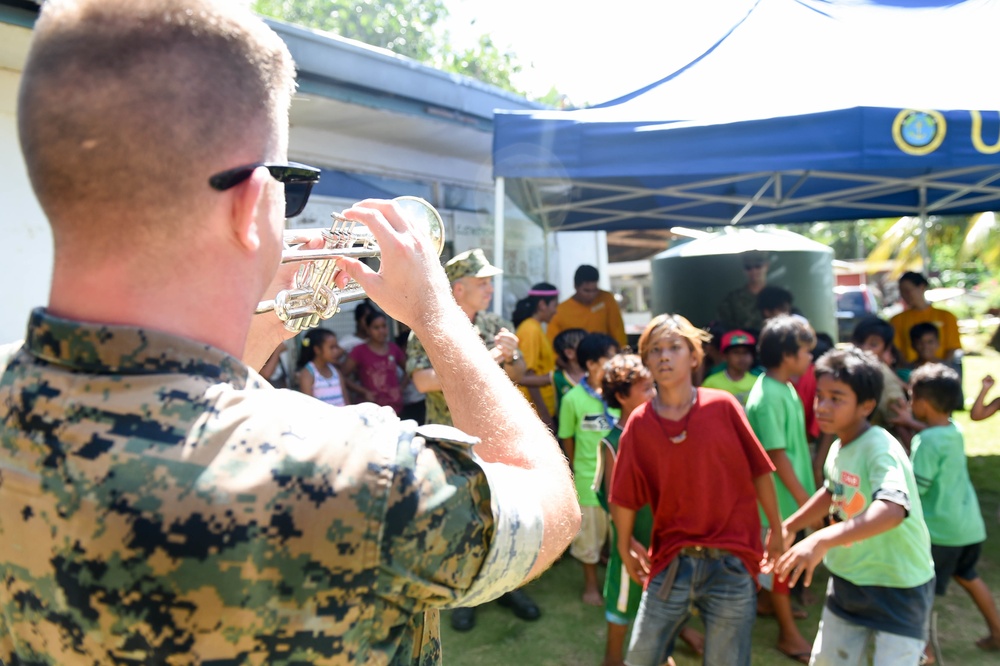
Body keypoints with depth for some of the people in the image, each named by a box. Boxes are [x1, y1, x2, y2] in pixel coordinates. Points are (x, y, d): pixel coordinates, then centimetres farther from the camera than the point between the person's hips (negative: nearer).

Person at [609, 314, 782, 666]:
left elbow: (760, 471, 1)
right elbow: (624, 497, 3)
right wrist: (625, 549, 10)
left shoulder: (723, 406, -6)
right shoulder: (639, 424, -4)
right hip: (671, 561, 2)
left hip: (730, 562, -1)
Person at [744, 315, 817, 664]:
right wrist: (804, 499, -19)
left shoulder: (784, 387, 4)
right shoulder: (768, 397, -26)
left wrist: (805, 493, 17)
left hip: (785, 490, 9)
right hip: (777, 492, -9)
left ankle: (765, 601, 43)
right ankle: (789, 634, 18)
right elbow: (776, 456, -25)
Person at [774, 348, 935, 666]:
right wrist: (788, 526, 17)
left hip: (898, 587, -7)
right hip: (848, 580, 8)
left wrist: (822, 540, -56)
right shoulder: (838, 447, -2)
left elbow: (893, 509, -45)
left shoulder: (880, 449, -26)